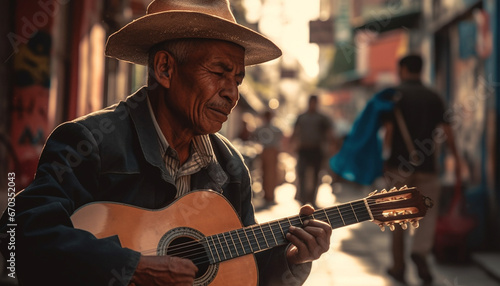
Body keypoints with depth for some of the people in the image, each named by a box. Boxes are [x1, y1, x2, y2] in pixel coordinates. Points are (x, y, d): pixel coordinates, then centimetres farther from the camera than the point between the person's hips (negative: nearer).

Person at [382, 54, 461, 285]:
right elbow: (446, 130, -1)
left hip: (399, 164, -1)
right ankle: (420, 250, -15)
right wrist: (456, 160, 1)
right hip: (426, 164, 2)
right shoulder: (434, 97, 8)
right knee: (429, 210, 10)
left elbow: (389, 129, -9)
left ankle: (398, 266, 14)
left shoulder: (395, 93, 0)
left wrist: (384, 158, -6)